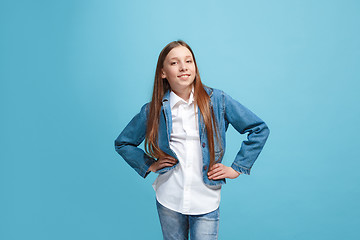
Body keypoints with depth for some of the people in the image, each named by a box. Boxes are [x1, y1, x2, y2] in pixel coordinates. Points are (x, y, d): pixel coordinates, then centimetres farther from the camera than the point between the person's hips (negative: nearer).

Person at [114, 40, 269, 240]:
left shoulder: (217, 100, -4)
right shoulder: (154, 110, -2)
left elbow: (259, 130, 2)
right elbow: (122, 143, 11)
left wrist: (237, 168, -1)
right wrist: (149, 165, 0)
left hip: (206, 201, -1)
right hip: (168, 200, 1)